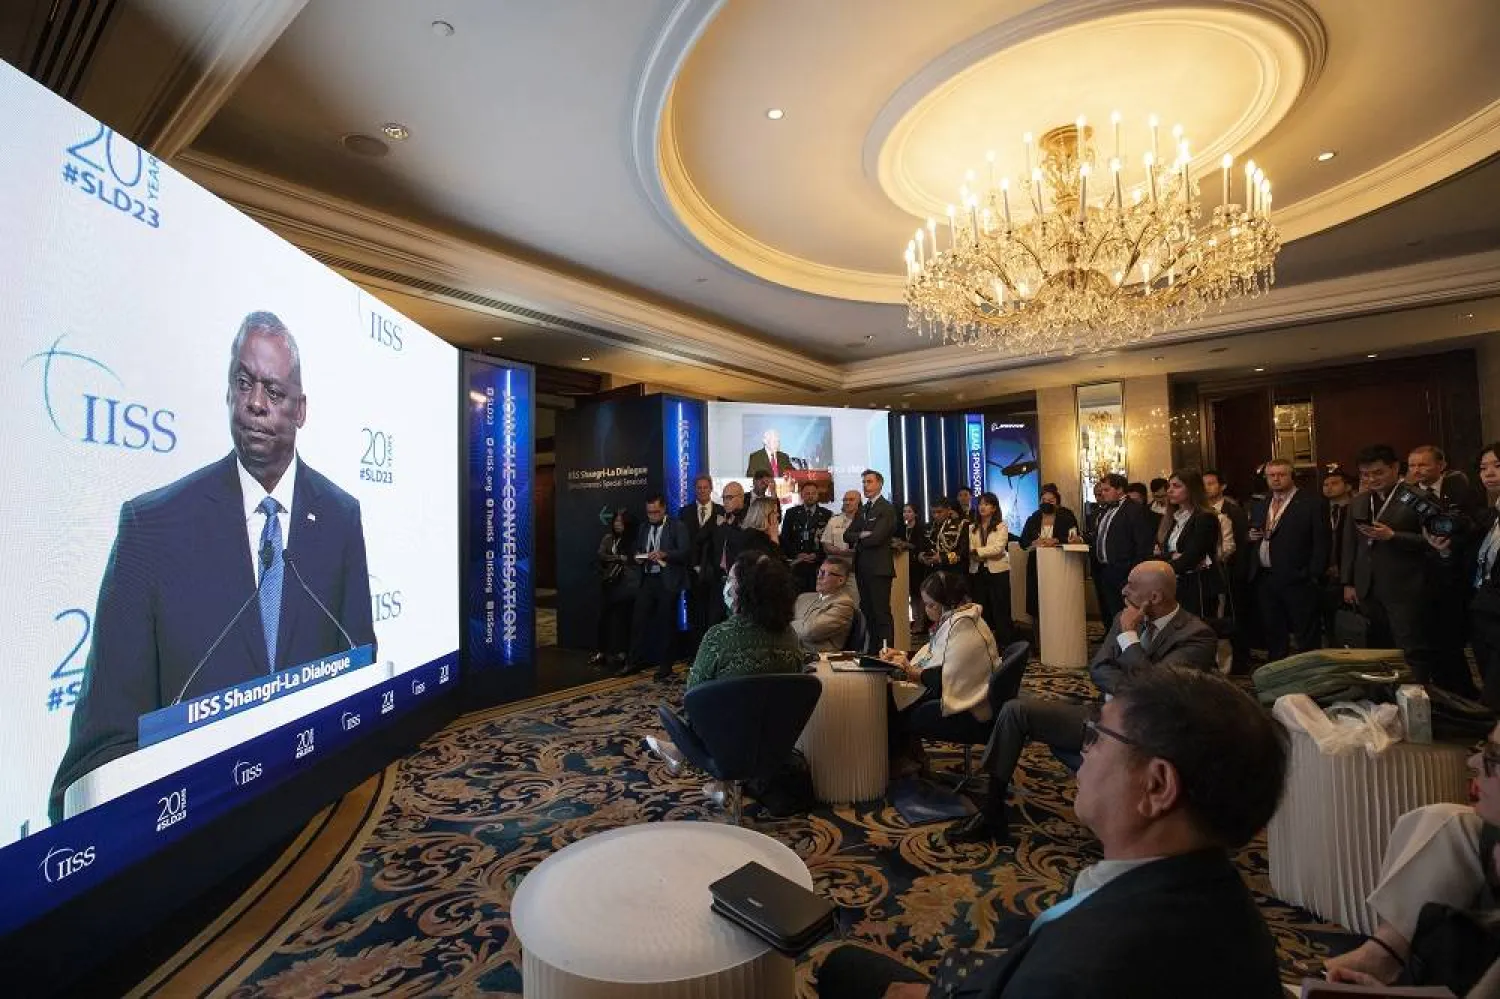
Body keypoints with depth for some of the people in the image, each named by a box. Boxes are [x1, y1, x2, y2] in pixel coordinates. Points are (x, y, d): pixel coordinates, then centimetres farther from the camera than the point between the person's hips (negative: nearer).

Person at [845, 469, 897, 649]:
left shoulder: (887, 508, -7)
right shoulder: (861, 509, 19)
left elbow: (876, 537, -18)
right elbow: (847, 535, 10)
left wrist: (857, 541, -1)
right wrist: (861, 535, -9)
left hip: (879, 567, -8)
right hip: (862, 568, 8)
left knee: (882, 613, -7)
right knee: (867, 612, 11)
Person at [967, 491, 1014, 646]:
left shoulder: (1001, 526, 0)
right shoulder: (972, 528, 11)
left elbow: (998, 548, -13)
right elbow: (968, 548, -1)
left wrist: (977, 551, -16)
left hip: (997, 571, -4)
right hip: (977, 571, 4)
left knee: (1000, 609, 0)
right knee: (981, 609, 9)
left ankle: (1003, 643, 8)